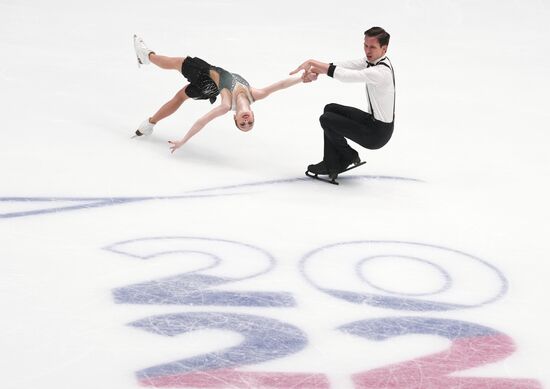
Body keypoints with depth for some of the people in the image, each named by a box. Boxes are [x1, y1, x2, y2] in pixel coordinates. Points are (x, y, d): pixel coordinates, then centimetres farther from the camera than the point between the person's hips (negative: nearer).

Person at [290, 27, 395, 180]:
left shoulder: (381, 72, -30)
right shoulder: (372, 60, 0)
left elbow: (344, 75, -32)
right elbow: (344, 66, -3)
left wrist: (312, 62, -26)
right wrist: (314, 71, -17)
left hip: (378, 133, -10)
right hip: (372, 119, 10)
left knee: (326, 119, -6)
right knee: (330, 109, 16)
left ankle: (349, 157, 16)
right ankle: (331, 166, 16)